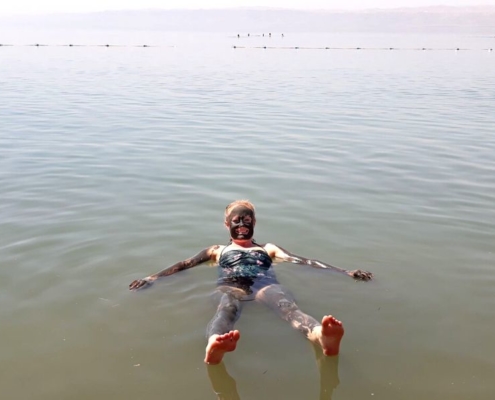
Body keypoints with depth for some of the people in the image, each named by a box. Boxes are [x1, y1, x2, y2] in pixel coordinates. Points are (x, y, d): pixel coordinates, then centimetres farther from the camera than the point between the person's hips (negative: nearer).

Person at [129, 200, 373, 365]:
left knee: (288, 307, -37)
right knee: (227, 308, -40)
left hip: (264, 284, 1)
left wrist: (345, 272, 13)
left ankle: (323, 338, -70)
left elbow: (303, 261, 25)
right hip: (230, 285, 0)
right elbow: (185, 264, 23)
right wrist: (154, 278, 7)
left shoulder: (268, 249, 36)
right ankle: (214, 346, -75)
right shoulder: (218, 251, 36)